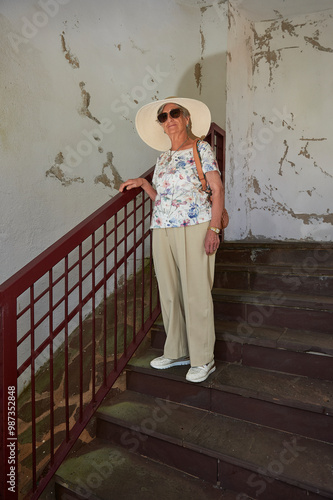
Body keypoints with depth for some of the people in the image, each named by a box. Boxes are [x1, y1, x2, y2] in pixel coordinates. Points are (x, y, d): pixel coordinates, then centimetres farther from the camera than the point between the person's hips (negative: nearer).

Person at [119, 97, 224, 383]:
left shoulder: (201, 149, 2)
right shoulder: (163, 158, 19)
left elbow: (217, 189, -5)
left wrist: (214, 229, -14)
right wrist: (143, 184, 6)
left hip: (195, 229, -6)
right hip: (163, 231, 6)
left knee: (196, 293, -4)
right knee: (169, 293, 9)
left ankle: (203, 360, 10)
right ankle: (177, 352, 24)